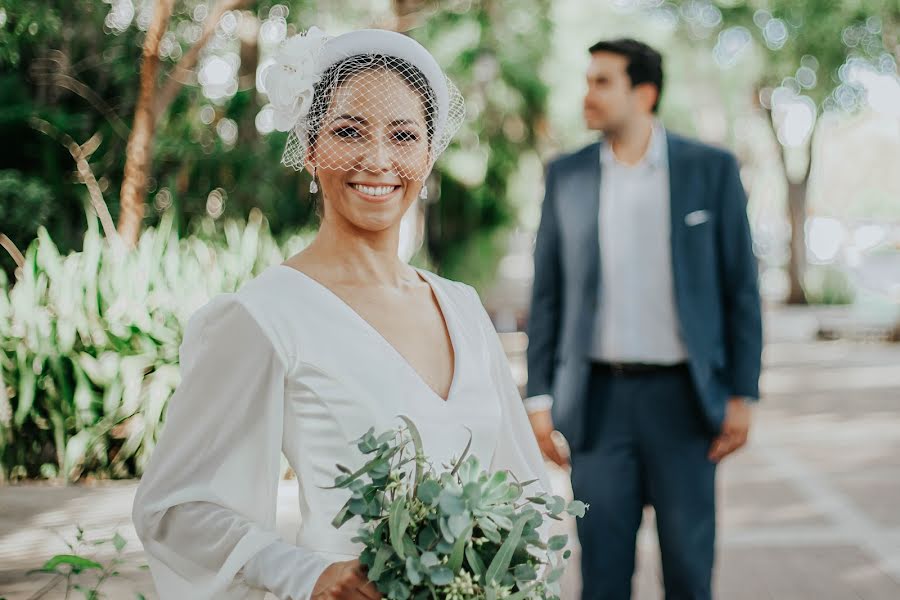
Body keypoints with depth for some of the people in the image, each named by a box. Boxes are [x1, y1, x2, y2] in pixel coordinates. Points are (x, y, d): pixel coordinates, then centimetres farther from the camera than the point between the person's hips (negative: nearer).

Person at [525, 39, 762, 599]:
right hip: (599, 399, 1)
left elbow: (741, 288, 1)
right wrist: (540, 395, 3)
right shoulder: (567, 175, 5)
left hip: (682, 395, -1)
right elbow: (547, 293, 7)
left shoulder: (711, 169, 0)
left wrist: (742, 394, -3)